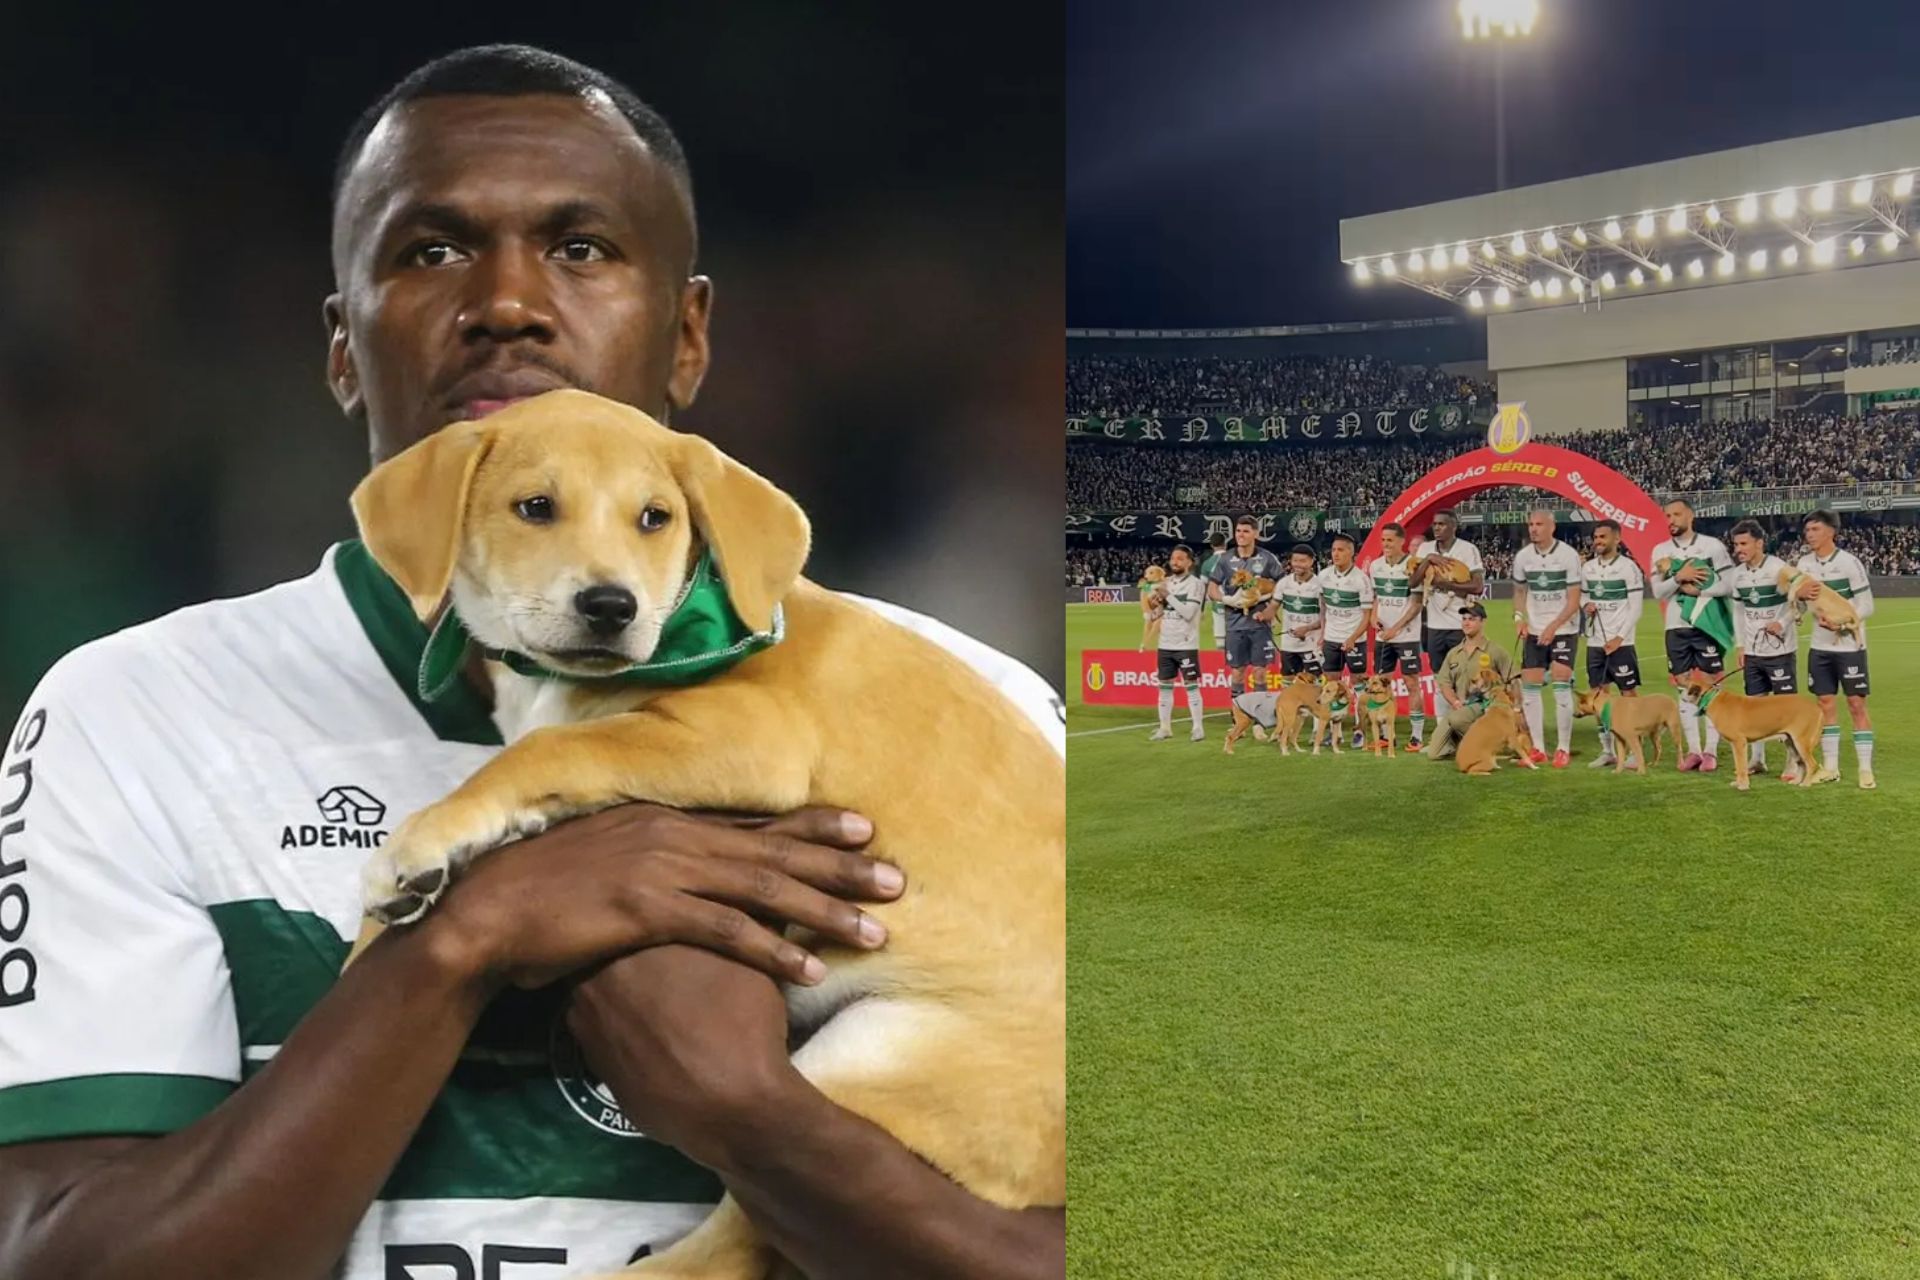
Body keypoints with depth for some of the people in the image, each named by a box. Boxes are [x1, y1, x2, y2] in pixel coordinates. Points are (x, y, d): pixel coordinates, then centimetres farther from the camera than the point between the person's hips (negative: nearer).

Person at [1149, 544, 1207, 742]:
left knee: (1191, 684, -2)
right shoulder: (1166, 583, 11)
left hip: (1186, 644, -6)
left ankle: (1198, 727, 2)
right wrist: (1157, 603, -5)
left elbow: (1188, 613, -19)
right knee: (1164, 685, 8)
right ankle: (1165, 727, 13)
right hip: (1165, 644, 6)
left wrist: (1168, 596, -17)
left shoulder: (1195, 584, -9)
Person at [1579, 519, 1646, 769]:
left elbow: (1635, 608, -9)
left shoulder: (1628, 567, -7)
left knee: (1629, 694, -4)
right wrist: (1585, 607, -3)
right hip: (1595, 642, 6)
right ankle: (1607, 751, 15)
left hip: (1620, 642, -6)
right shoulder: (1588, 568, 10)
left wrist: (1619, 638, -15)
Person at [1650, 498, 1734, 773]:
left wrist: (1696, 589, -13)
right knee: (1685, 689, 6)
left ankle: (1712, 750, 3)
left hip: (1707, 626, -4)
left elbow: (1730, 584, -8)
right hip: (1676, 628, 4)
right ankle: (1693, 750, 12)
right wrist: (1678, 577, -17)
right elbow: (1657, 592, -1)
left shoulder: (1712, 546, -4)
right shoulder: (1661, 551, 6)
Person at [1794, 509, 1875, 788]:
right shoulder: (1805, 564, 4)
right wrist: (1798, 594, -14)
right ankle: (1830, 767, 15)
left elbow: (1867, 607, -10)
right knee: (1825, 704, 7)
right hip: (1820, 646, 5)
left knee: (1856, 704, -3)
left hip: (1850, 645, -5)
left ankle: (1865, 769, 2)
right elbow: (1799, 608, 8)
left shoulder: (1849, 562, -11)